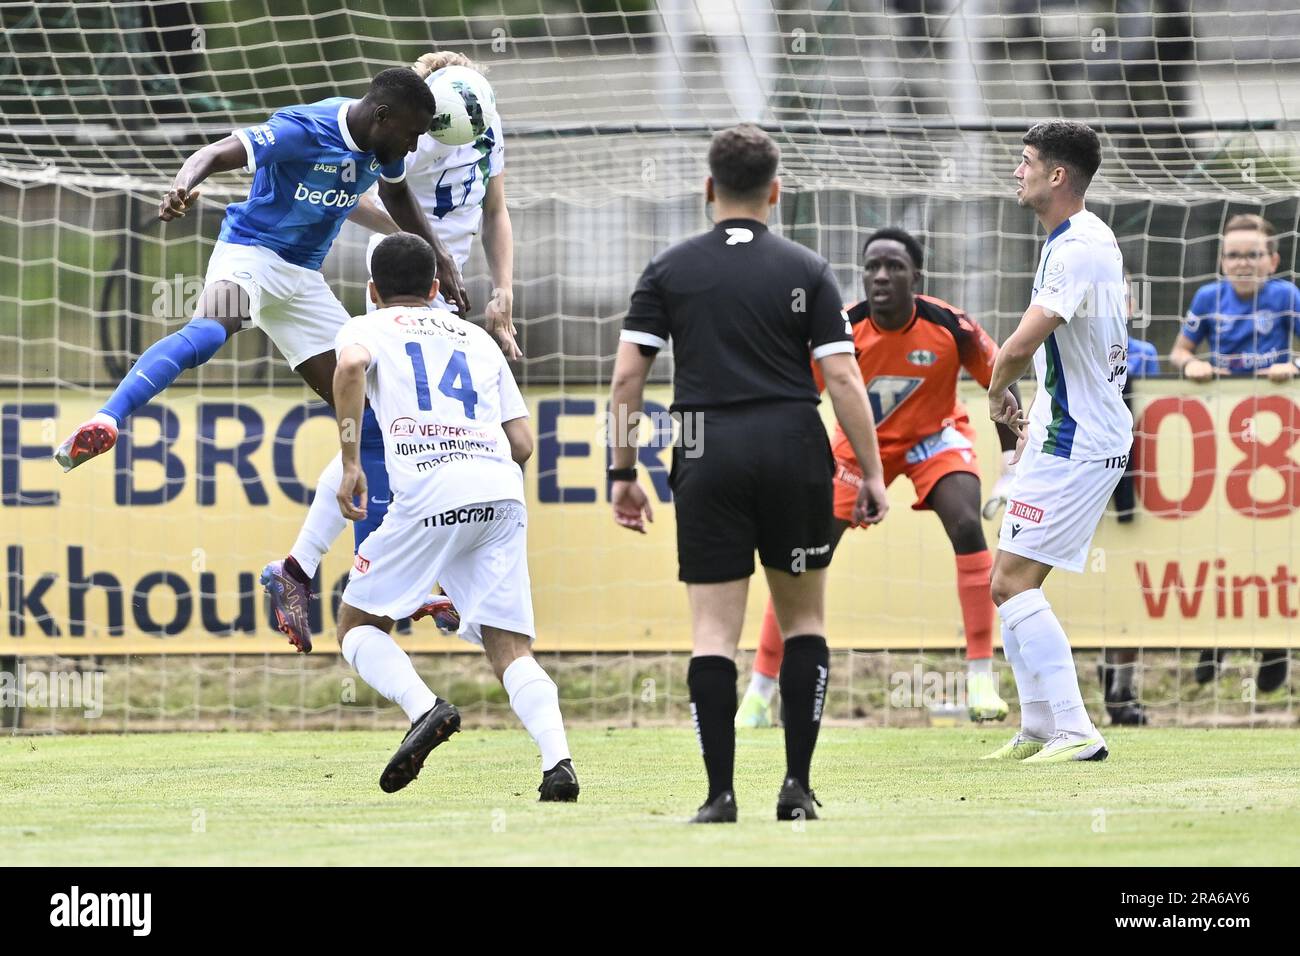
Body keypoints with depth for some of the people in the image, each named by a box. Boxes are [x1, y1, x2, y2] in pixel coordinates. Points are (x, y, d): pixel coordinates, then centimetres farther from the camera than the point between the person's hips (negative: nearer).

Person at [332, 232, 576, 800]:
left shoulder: (367, 328, 19)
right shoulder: (477, 338, 31)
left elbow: (351, 366, -8)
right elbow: (522, 444, 24)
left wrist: (350, 464, -6)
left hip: (427, 492, -4)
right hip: (503, 494, 4)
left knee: (358, 625, 12)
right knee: (509, 645, 1)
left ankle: (425, 709, -14)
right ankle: (557, 758, -23)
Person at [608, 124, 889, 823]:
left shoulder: (669, 270, 6)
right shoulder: (806, 271, 5)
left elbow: (627, 375, 2)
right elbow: (842, 378, -1)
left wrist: (622, 472, 8)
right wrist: (872, 475, 5)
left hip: (707, 458, 0)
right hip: (794, 451, 0)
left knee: (713, 631, 1)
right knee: (804, 619, 13)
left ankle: (720, 795, -6)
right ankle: (797, 787, 7)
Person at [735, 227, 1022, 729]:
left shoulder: (951, 327, -26)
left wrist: (1012, 465, -14)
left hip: (935, 435, -1)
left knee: (967, 527, -25)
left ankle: (981, 682, -17)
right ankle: (758, 695, 5)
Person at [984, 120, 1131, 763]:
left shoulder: (1079, 250, -21)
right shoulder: (1086, 239, 13)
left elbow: (1020, 346, -28)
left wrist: (998, 396, -8)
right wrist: (1036, 417, 20)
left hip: (1076, 447, -10)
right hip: (1069, 438, 10)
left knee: (1012, 584, -13)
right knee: (1010, 584, 13)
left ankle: (1076, 733, -14)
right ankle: (1040, 730, 19)